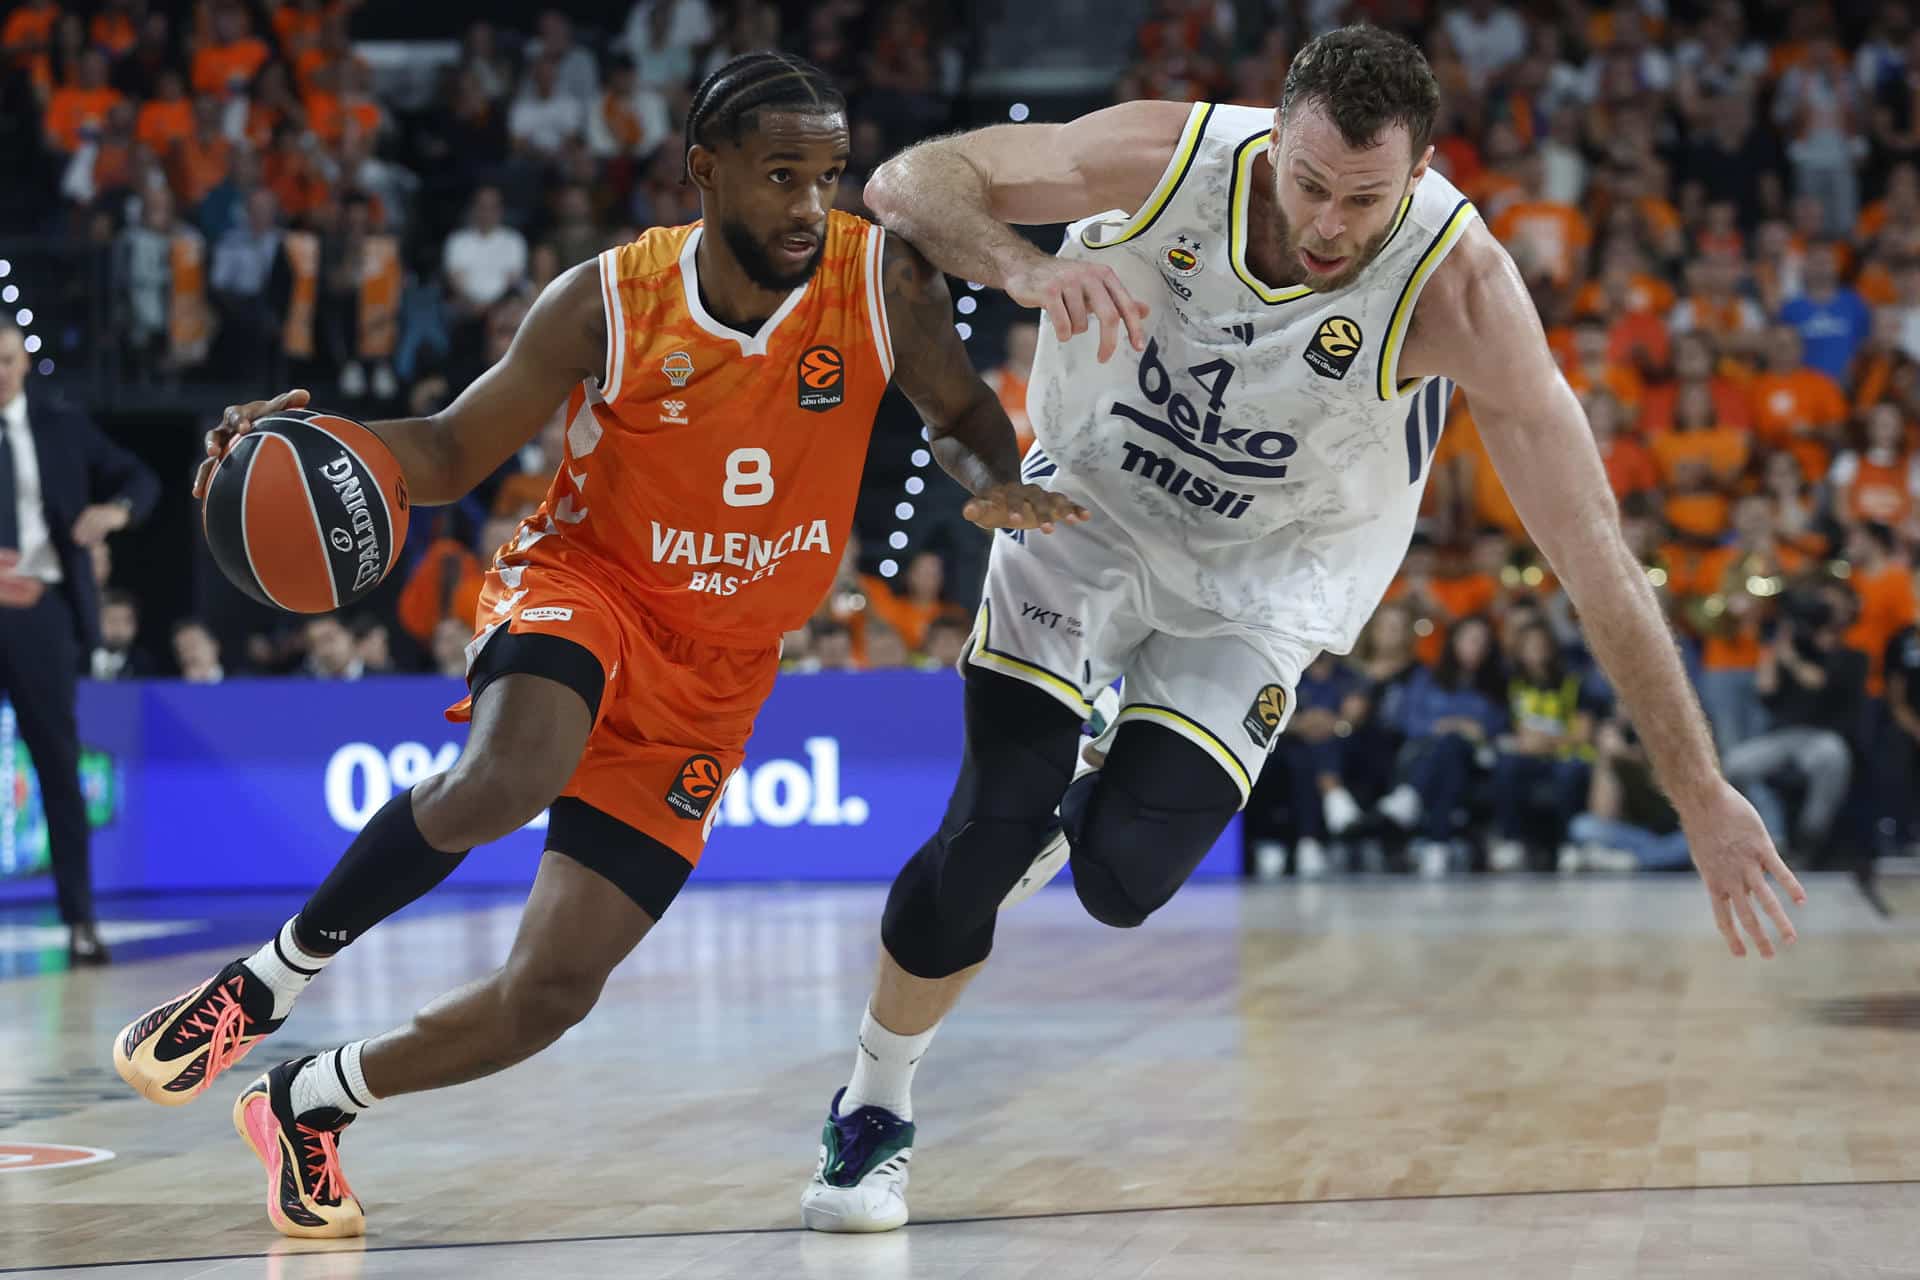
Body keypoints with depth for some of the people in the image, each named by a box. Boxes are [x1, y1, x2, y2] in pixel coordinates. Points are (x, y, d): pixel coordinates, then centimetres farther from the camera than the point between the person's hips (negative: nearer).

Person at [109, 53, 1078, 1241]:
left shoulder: (884, 277, -12)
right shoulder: (608, 305, -14)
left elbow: (964, 413, 6)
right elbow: (452, 454, -5)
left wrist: (999, 483, -17)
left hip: (712, 675, 3)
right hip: (584, 579, -3)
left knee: (554, 990, -2)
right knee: (505, 779, -39)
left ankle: (308, 1103, 23)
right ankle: (265, 984, -16)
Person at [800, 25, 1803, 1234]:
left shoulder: (1459, 285, -31)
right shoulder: (1173, 155, -27)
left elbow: (1591, 544, -30)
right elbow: (908, 182, -22)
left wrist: (1701, 790, -31)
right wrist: (1027, 269, -45)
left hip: (1265, 576, 0)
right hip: (1093, 503, 0)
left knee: (1123, 877, -14)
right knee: (988, 834, -12)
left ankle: (1084, 797, 26)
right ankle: (874, 1112, 15)